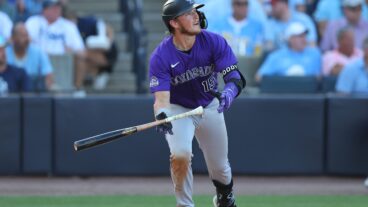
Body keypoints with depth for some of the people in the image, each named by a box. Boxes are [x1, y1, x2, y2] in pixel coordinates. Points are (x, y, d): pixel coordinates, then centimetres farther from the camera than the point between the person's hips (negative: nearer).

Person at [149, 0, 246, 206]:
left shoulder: (214, 42, -20)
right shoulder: (161, 56, -26)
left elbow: (235, 77, -25)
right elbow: (161, 97, -30)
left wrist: (228, 93, -48)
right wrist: (161, 115, -52)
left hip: (209, 107, 2)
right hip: (178, 110, -2)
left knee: (220, 169, 10)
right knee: (181, 154, -28)